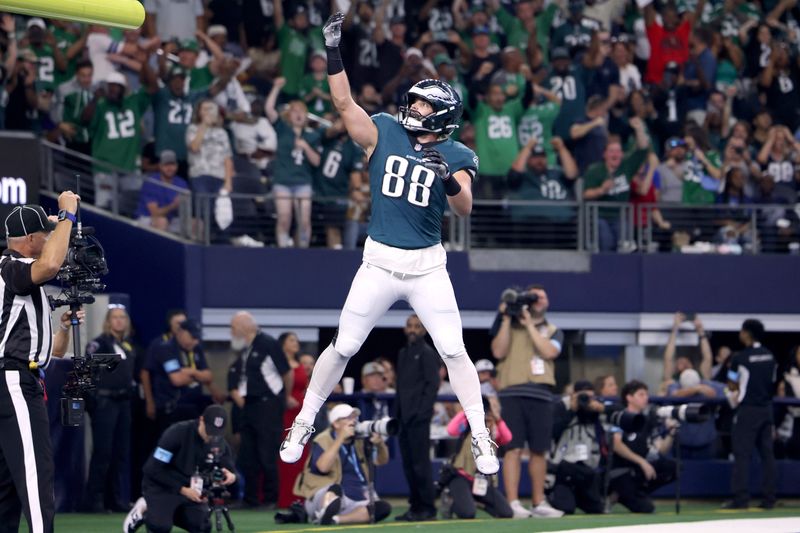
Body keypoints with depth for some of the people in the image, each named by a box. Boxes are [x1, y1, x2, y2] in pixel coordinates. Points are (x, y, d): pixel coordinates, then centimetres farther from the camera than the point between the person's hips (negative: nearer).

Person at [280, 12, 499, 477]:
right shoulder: (383, 133, 1)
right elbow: (344, 102, -9)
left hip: (427, 267, -1)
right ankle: (304, 424, 19)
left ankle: (481, 437, 7)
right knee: (343, 348, 5)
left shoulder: (455, 156, -3)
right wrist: (334, 52, -19)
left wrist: (447, 177, -36)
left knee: (454, 351, -3)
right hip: (379, 263, 1)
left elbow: (465, 208, -16)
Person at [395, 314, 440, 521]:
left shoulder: (427, 353, -4)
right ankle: (415, 506, 13)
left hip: (419, 418, -8)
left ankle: (427, 508, -6)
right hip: (405, 418, 8)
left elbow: (432, 385, -9)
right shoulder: (403, 354, 19)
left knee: (420, 463, -9)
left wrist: (422, 412, -16)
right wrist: (397, 414, 13)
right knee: (408, 464, 8)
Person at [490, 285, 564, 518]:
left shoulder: (553, 331, 17)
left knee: (539, 450, 5)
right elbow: (498, 352, -2)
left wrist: (529, 324, -4)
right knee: (513, 448, -9)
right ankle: (512, 503, -12)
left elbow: (549, 351, -4)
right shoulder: (508, 326, 13)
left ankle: (539, 503, 13)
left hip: (541, 394, 3)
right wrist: (506, 319, -4)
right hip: (512, 393, -2)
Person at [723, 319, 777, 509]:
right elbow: (772, 382, 14)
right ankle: (769, 498, 7)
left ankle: (740, 498, -8)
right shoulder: (770, 356, 7)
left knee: (742, 454, -4)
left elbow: (732, 386, -4)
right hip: (766, 408, 6)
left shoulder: (740, 358, -11)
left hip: (748, 409, -6)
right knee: (767, 453, 8)